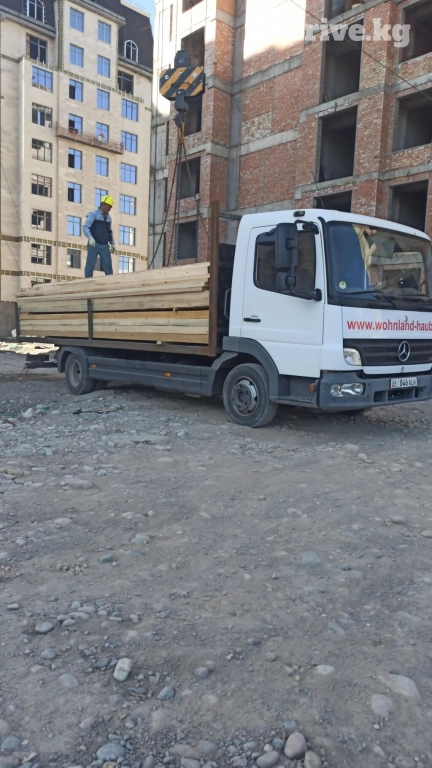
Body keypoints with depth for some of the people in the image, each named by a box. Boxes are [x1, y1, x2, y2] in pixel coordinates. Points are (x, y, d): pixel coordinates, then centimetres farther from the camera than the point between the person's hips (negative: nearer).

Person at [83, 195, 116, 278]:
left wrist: (112, 243, 17)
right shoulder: (93, 214, -2)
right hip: (94, 245, -5)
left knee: (108, 265, -3)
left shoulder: (108, 218, 15)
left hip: (104, 246, 5)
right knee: (90, 265, -4)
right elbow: (85, 227, -12)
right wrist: (90, 238, -28)